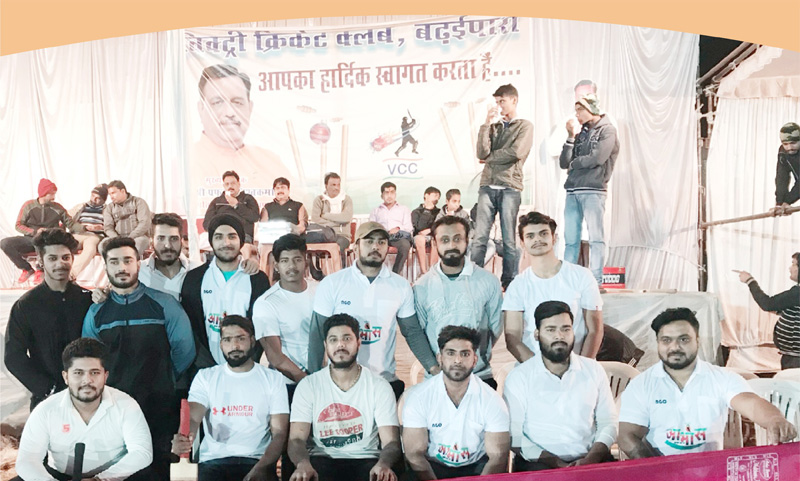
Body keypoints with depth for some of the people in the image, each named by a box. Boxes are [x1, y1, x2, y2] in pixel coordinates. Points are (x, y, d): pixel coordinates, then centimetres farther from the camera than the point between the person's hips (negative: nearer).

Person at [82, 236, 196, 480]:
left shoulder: (163, 304, -4)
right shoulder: (96, 312, 5)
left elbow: (184, 350, -2)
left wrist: (164, 380, 6)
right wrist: (108, 387, 8)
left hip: (159, 407, -2)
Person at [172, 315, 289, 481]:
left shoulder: (272, 379, 7)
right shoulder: (205, 377, 10)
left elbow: (279, 432, 1)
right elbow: (193, 417, -5)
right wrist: (183, 439, -29)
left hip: (256, 460, -1)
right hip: (213, 461, 1)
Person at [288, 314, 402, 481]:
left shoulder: (379, 387, -1)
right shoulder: (308, 386, 1)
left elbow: (391, 442, -7)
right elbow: (296, 438, -5)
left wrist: (383, 464, -31)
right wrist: (303, 463, -29)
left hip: (365, 459, 1)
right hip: (322, 459, 0)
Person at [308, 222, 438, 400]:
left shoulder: (401, 286, 0)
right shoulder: (331, 283, -6)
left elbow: (413, 332, 5)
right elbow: (317, 335, -3)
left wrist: (434, 368, -6)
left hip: (386, 380, 2)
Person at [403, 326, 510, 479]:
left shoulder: (492, 400, -9)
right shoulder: (418, 397, -11)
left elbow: (497, 456, -9)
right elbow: (415, 454, -11)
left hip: (477, 466, 1)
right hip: (433, 467, -1)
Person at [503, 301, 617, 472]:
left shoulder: (594, 370, 9)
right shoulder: (518, 377, -1)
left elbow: (608, 423, 9)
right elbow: (514, 434, -5)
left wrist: (590, 460, -8)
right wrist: (558, 464, -13)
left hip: (590, 460, 2)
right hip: (539, 464, -2)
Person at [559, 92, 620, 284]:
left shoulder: (607, 130, 2)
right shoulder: (580, 132, 19)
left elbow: (598, 158, -13)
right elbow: (564, 163, 13)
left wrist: (574, 163, 2)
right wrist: (571, 137, 4)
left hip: (594, 191, -6)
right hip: (572, 191, 6)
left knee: (596, 238, -4)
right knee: (571, 239, 4)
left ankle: (595, 280, -2)